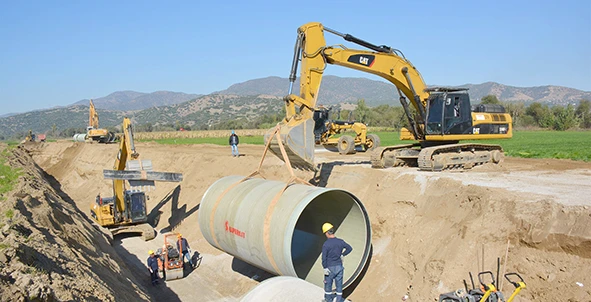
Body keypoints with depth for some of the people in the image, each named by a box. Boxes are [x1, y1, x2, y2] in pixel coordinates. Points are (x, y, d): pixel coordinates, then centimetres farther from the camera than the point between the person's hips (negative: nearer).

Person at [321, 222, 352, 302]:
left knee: (328, 283, 15)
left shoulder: (326, 244, -20)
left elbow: (324, 258, -19)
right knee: (339, 283, 13)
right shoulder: (340, 241, -6)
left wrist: (325, 268, -10)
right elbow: (349, 248, 9)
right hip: (339, 266, 3)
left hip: (330, 267, -3)